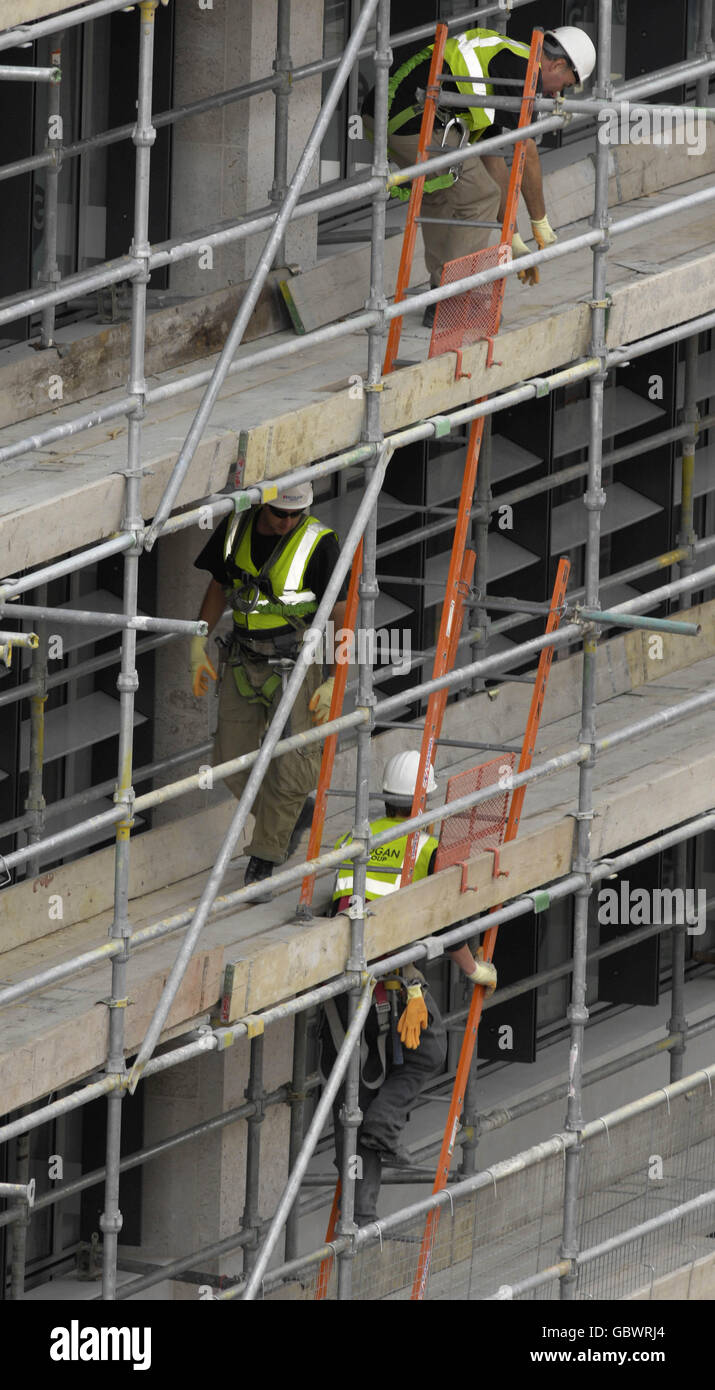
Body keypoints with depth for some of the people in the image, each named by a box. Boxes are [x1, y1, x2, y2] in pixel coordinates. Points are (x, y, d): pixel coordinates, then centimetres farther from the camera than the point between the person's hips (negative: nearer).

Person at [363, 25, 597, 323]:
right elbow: (525, 153, 1)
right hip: (413, 117, -10)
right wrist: (540, 222, 12)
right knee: (478, 197, 3)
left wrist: (514, 241, 38)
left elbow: (493, 162, 35)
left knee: (439, 195, 27)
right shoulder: (525, 69, 2)